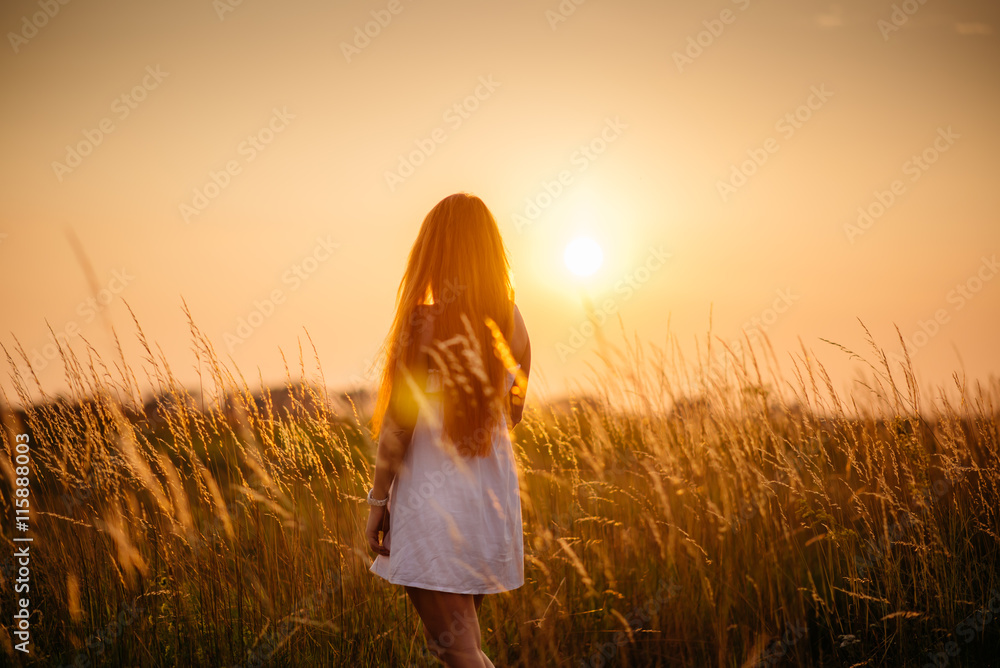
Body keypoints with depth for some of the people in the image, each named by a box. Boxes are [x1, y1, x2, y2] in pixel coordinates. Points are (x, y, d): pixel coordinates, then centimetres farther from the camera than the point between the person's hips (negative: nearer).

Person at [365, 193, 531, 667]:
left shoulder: (424, 321, -13)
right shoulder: (512, 324, 3)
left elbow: (399, 423, -12)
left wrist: (378, 499, -6)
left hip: (434, 494, -6)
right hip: (493, 494, 6)